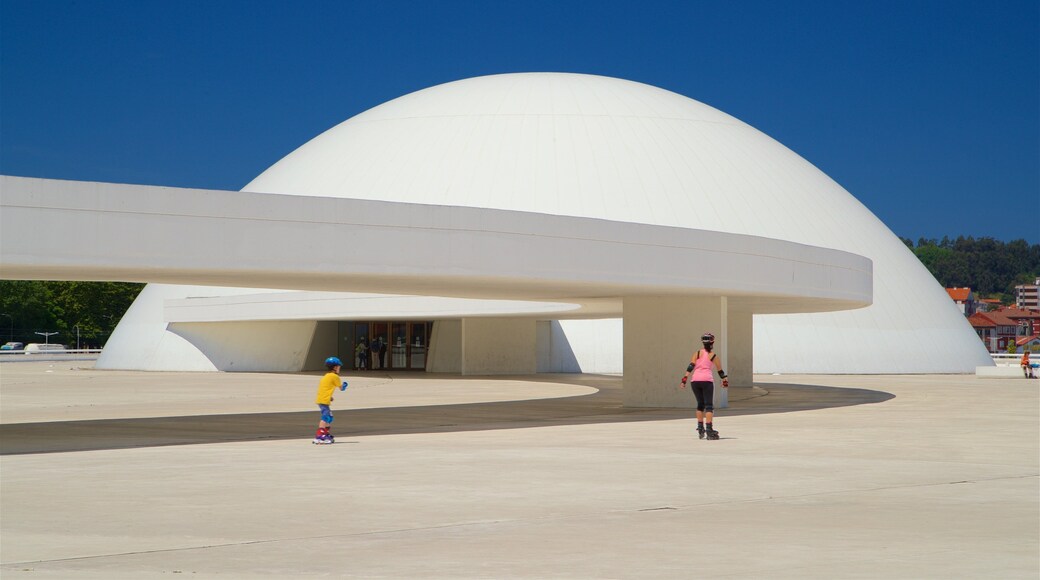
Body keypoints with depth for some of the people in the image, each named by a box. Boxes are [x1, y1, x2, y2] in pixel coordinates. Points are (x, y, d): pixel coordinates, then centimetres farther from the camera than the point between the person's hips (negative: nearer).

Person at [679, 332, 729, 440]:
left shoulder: (697, 353, 12)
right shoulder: (713, 356, 9)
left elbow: (690, 367, -1)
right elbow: (720, 371, 16)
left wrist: (684, 379, -5)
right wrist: (725, 382, 30)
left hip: (695, 380, 3)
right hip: (707, 380, -3)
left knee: (700, 404, 18)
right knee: (709, 405, -2)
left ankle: (700, 428, 18)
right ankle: (709, 430, -13)